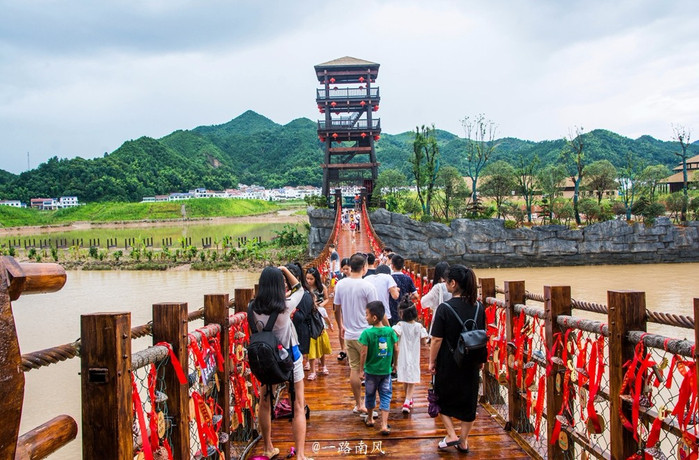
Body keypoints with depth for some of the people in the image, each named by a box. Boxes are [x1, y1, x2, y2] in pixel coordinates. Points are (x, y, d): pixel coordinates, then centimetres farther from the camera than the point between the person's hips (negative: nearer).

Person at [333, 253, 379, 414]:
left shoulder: (340, 285, 0)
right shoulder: (367, 286, -15)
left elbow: (337, 309, 8)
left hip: (348, 334, 5)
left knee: (354, 369, 12)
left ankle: (358, 404, 21)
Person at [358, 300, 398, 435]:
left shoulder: (367, 333, -17)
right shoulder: (390, 331, -7)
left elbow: (364, 353, -16)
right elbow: (396, 350, -2)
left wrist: (361, 369, -5)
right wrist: (394, 363, 14)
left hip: (371, 370, -2)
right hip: (386, 370, 2)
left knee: (370, 394, 18)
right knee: (385, 396, 8)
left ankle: (370, 418, 37)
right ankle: (384, 425, 1)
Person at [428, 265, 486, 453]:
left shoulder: (445, 308, -18)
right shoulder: (479, 308, -3)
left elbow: (437, 339, -17)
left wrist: (432, 362, -5)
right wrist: (481, 360, 17)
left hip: (448, 364, -4)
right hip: (471, 365, 4)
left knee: (443, 398, 19)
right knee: (468, 401, 16)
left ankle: (451, 435, 12)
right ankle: (463, 441, 26)